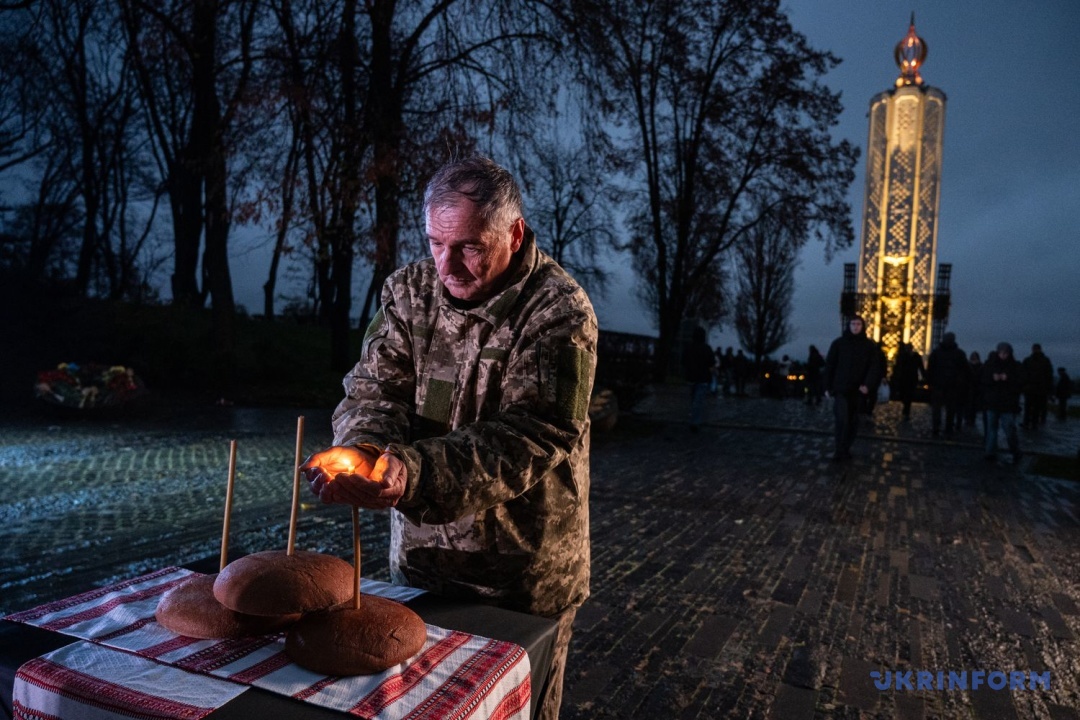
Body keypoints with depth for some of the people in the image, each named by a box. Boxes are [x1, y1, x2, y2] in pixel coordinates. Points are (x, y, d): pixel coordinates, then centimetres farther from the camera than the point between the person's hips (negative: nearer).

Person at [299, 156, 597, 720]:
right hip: (419, 555, 4)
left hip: (523, 574, -4)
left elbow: (529, 438, -26)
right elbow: (375, 391, -8)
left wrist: (415, 474, -41)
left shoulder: (560, 312, -18)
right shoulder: (409, 291, -2)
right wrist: (361, 450, -31)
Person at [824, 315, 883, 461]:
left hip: (858, 390, 2)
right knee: (842, 420, -12)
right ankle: (840, 450, -5)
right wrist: (828, 386, 1)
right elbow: (829, 365, 4)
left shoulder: (870, 346, 5)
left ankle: (846, 449, 18)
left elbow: (875, 367, -2)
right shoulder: (838, 343, 3)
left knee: (853, 422, 8)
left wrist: (868, 385, -17)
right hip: (841, 389, -2)